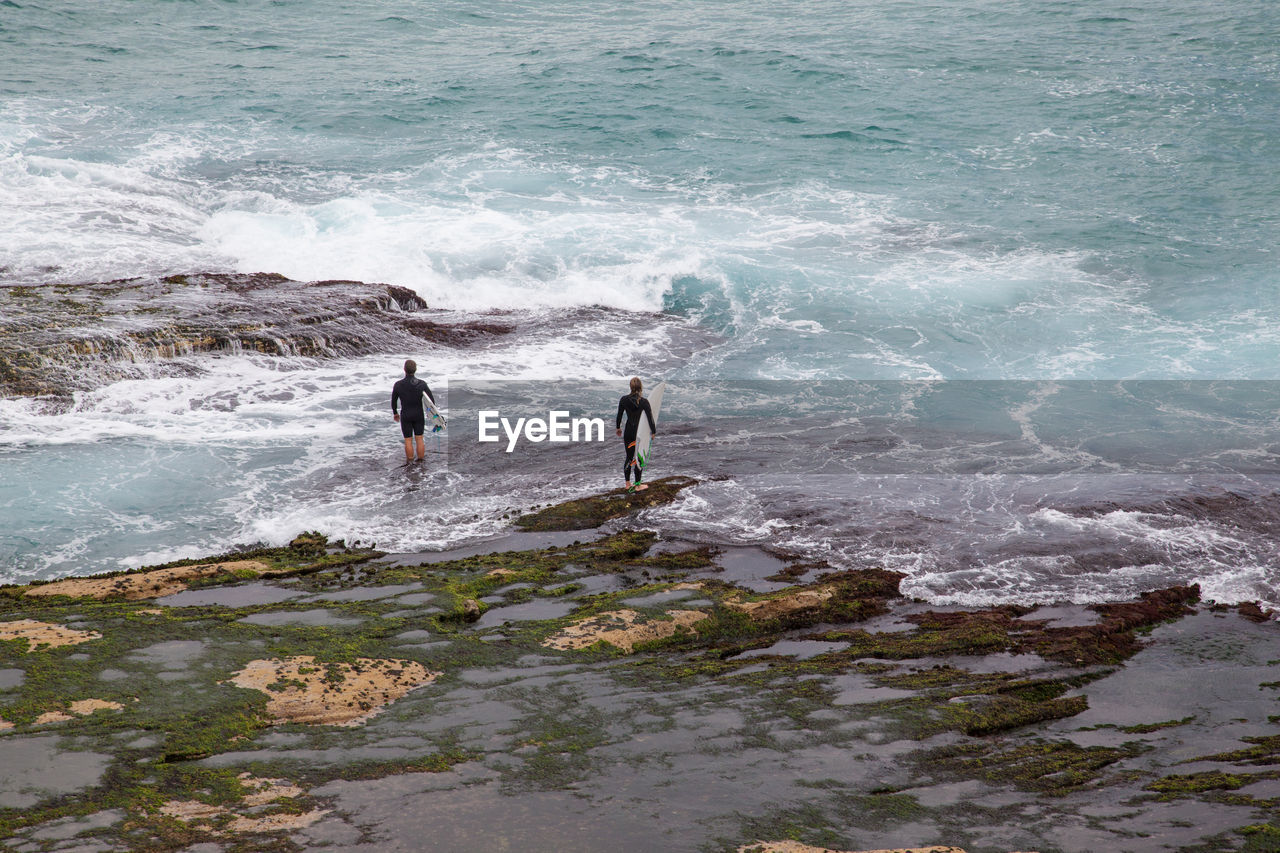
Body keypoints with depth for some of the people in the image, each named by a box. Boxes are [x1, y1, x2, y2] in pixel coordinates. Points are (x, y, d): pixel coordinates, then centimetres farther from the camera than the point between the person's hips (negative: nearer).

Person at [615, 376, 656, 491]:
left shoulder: (624, 399, -7)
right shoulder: (644, 402, -18)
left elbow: (619, 415, 4)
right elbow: (650, 418, -12)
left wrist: (618, 427, 20)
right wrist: (653, 432, 2)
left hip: (628, 431, 4)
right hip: (640, 433, -4)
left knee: (629, 457, 16)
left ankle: (628, 484, 24)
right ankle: (638, 485, 16)